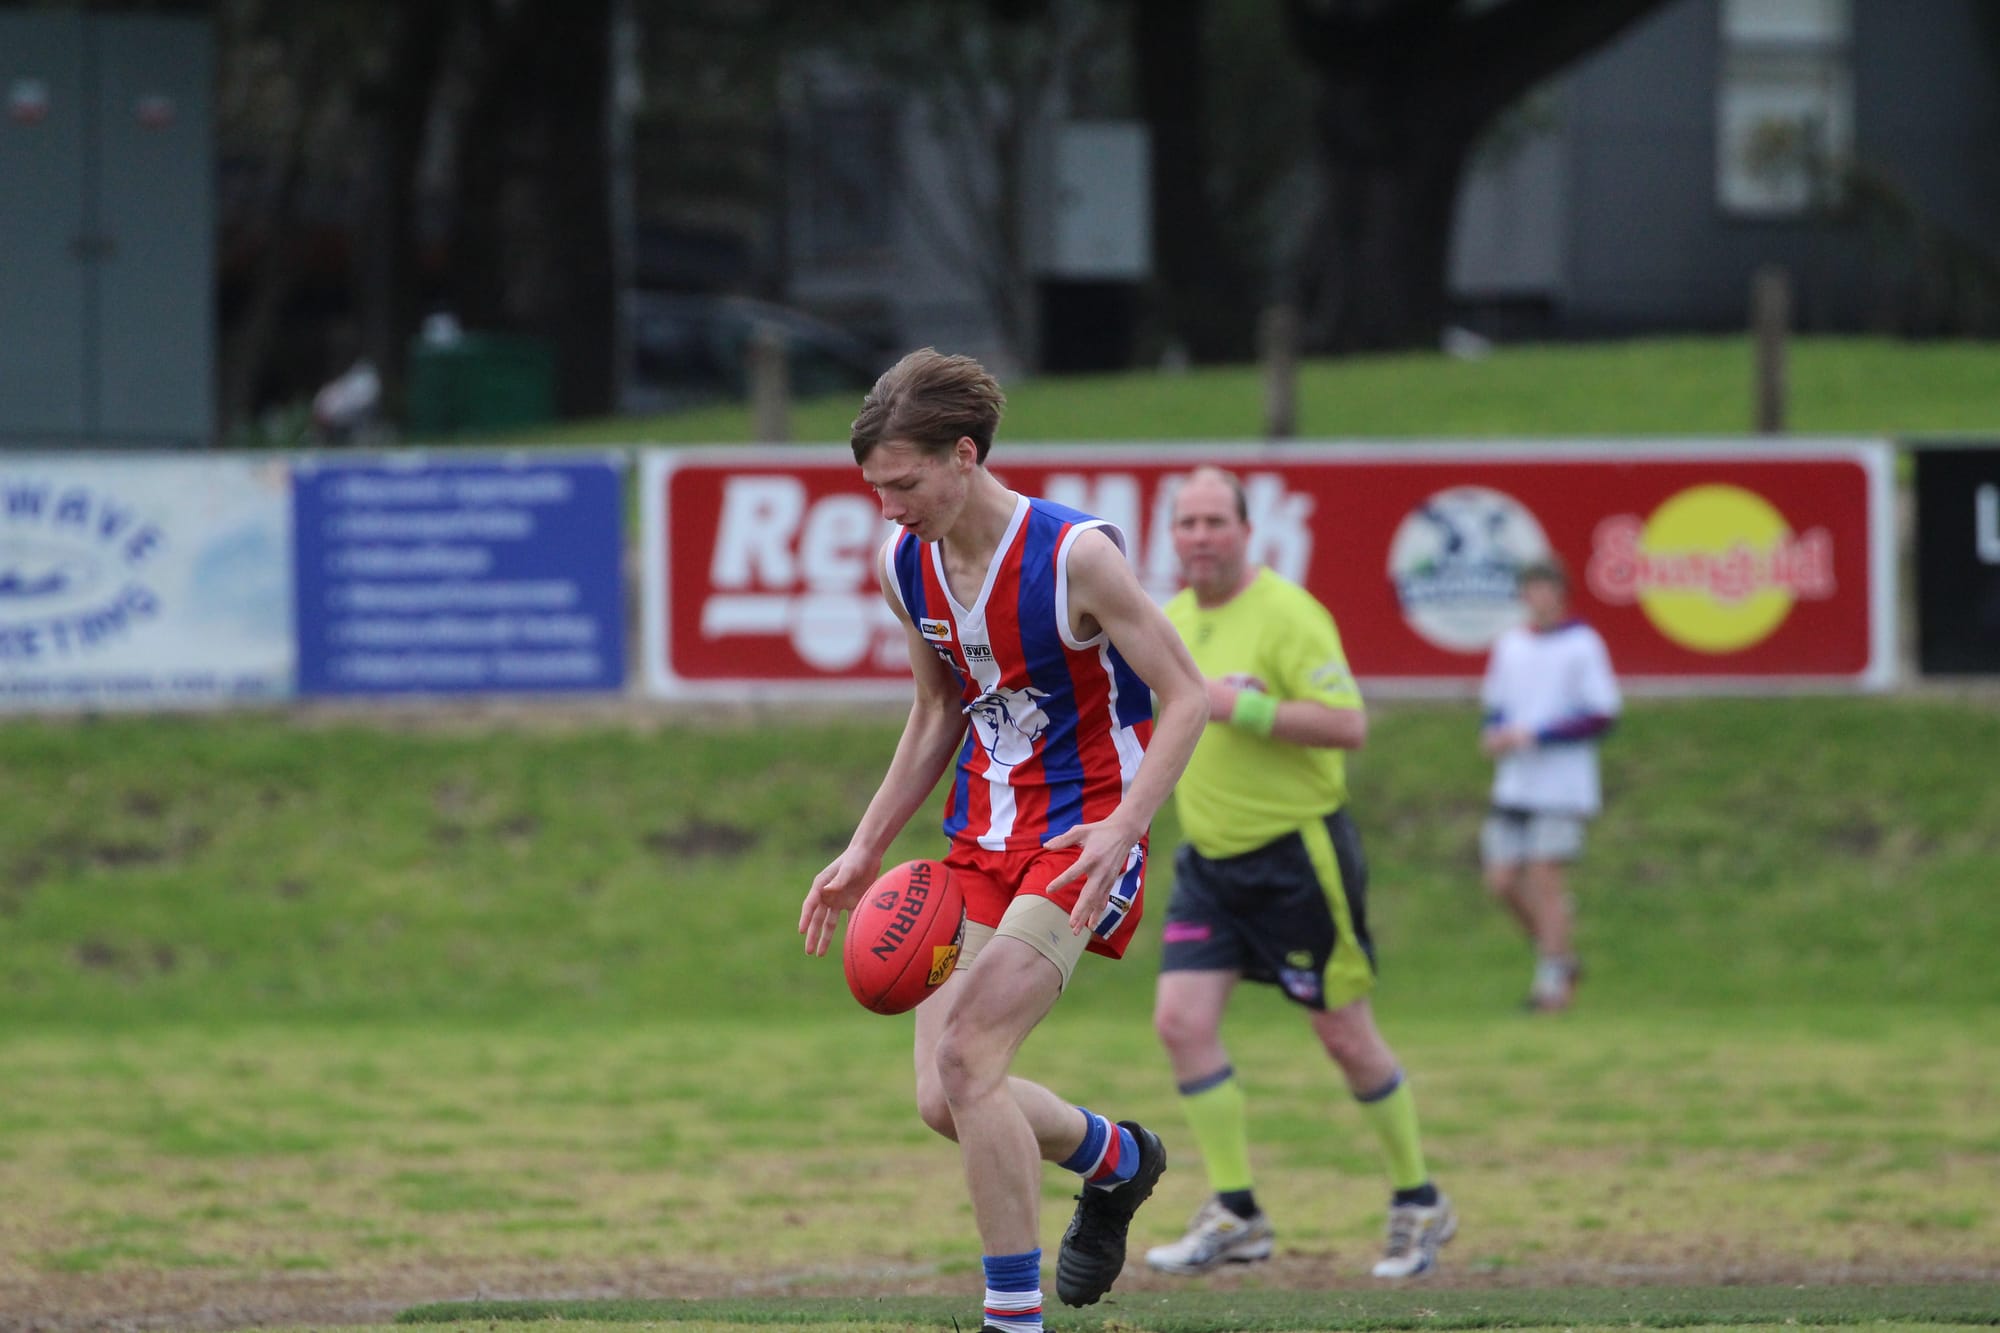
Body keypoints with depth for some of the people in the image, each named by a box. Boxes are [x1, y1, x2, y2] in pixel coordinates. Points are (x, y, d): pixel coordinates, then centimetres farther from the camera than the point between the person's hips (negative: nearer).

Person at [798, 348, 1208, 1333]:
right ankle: (1114, 1158, 30)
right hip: (982, 835, 7)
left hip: (1081, 835, -7)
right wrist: (865, 851, 11)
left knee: (963, 1059, -21)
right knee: (943, 1101, -1)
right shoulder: (906, 563, 2)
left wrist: (1121, 829, -26)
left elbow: (1186, 697, -14)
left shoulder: (1074, 557, -18)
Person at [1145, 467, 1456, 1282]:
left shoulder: (1287, 615, -15)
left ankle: (1418, 1204, 18)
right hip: (1208, 861, 7)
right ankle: (1235, 1216, 1)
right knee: (1181, 1021, -7)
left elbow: (1348, 724, -23)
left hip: (1296, 857, -7)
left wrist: (1241, 708, -28)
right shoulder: (1175, 620, 9)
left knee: (1345, 1035, 1)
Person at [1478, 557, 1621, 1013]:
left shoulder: (1582, 645, -6)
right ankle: (1560, 953, 21)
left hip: (1561, 784, -6)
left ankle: (1552, 980, -1)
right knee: (1503, 881, 2)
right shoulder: (1509, 645, 12)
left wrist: (1535, 736, -16)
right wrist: (1493, 733, -2)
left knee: (1546, 880, -9)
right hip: (1513, 786, 6)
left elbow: (1602, 715, -10)